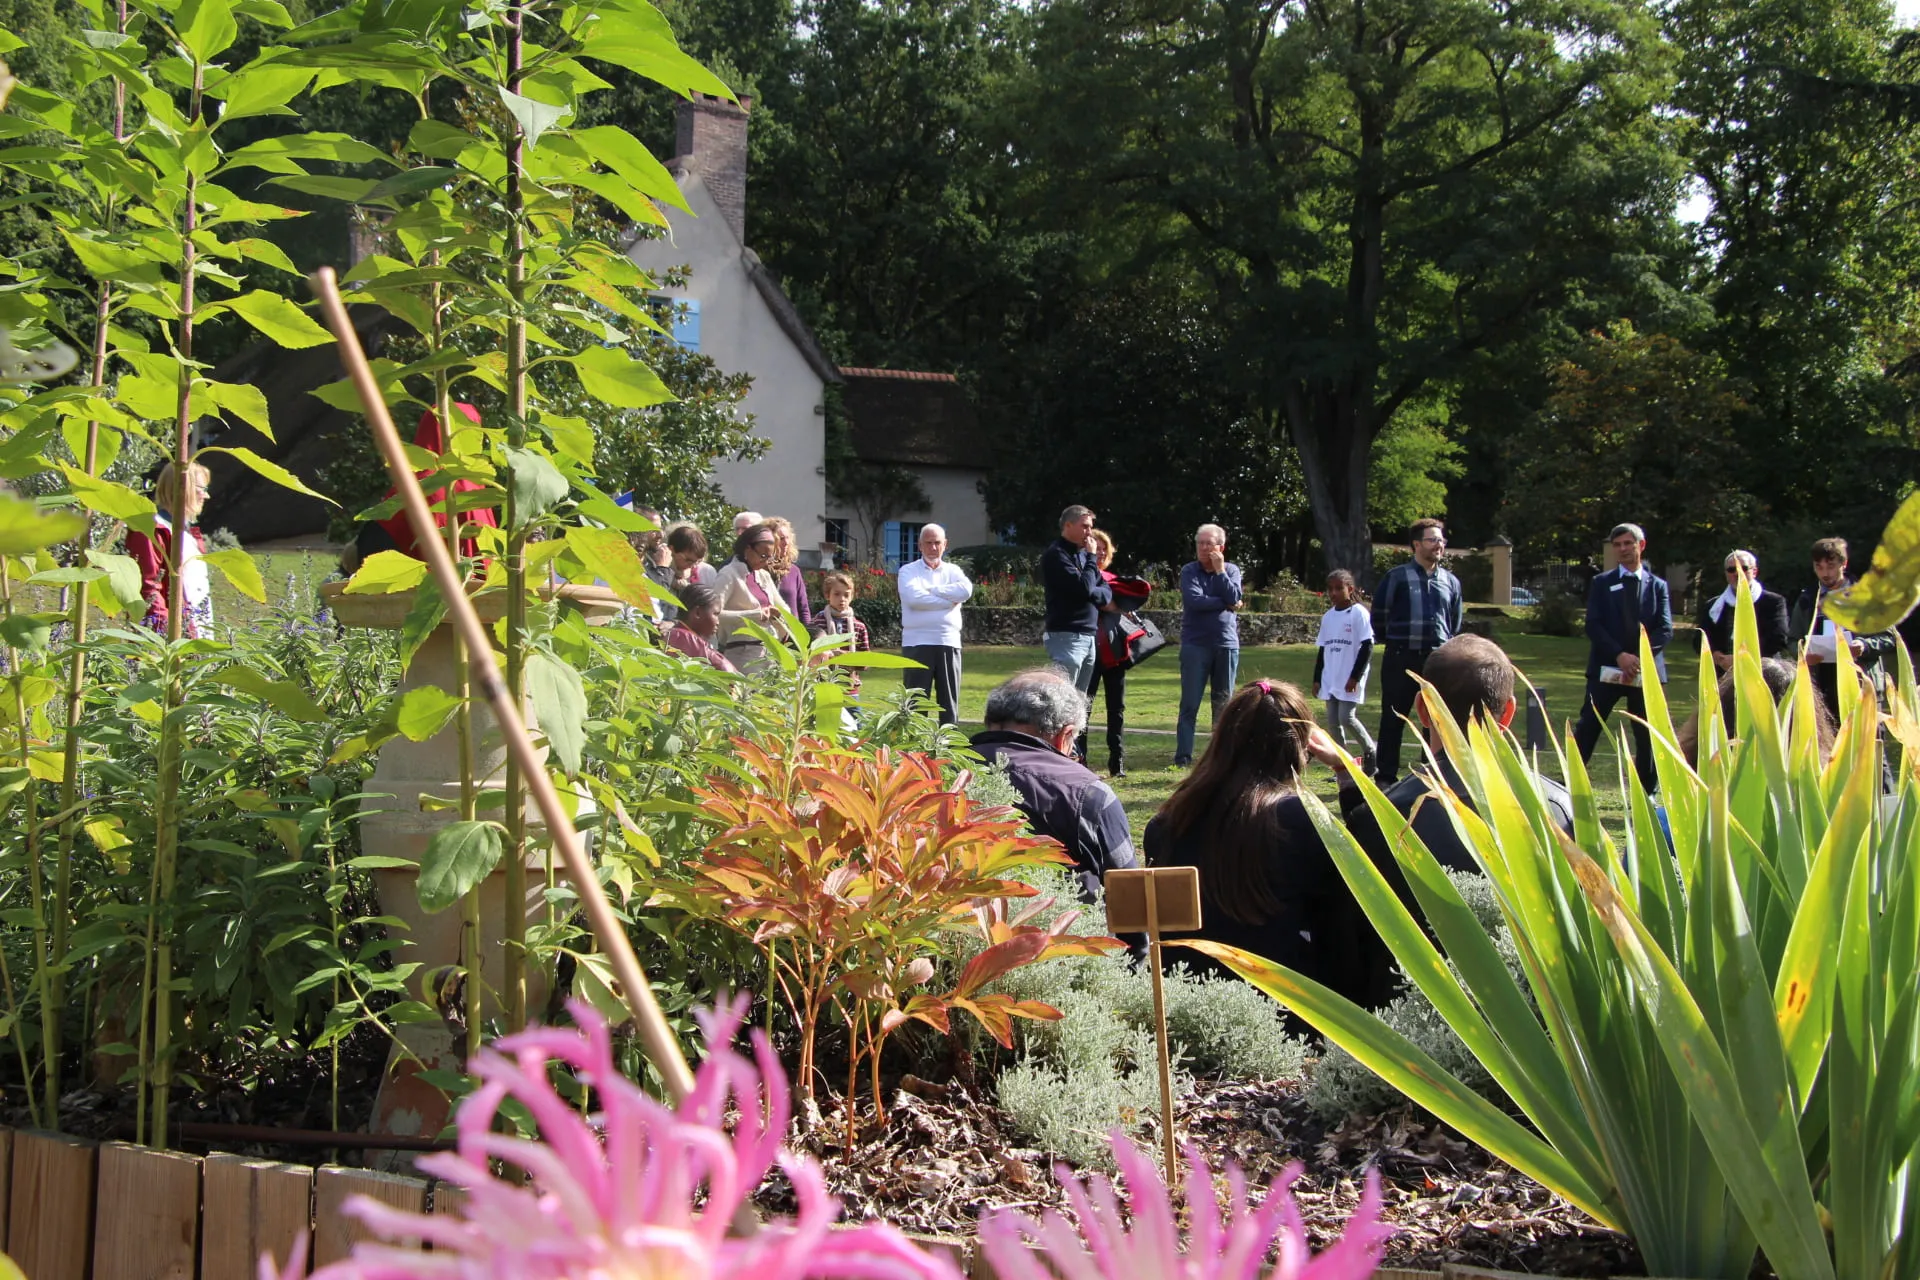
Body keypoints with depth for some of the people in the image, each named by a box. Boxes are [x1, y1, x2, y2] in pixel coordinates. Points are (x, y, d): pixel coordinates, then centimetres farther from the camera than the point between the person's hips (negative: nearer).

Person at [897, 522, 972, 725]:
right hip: (917, 643, -3)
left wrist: (931, 590, -7)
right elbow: (914, 597, -15)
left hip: (949, 643, 3)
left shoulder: (953, 571, 14)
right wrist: (948, 601, -8)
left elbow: (966, 590, -8)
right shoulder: (909, 571, 5)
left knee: (949, 701, 7)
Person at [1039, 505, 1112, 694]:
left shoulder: (1082, 553, 17)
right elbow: (1084, 587, -19)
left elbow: (1106, 590, 16)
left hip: (1089, 637, 9)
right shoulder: (1056, 554, -10)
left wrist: (1097, 594, -6)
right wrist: (1091, 557, -7)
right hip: (1067, 637, -9)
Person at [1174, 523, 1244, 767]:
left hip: (1226, 644, 3)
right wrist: (1225, 603, -9)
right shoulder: (1189, 571, 0)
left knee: (1224, 703, 6)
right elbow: (1194, 600, -16)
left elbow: (1234, 598, -9)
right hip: (1195, 644, -3)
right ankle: (1183, 755, -2)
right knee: (1190, 704, -4)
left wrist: (1219, 570, -9)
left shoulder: (1231, 570, 8)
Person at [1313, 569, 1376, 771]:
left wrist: (1355, 677, -14)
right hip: (1330, 679, 6)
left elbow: (1367, 646, -10)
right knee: (1332, 722, 4)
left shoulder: (1359, 613, -7)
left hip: (1350, 680, -6)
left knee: (1346, 717, -13)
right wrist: (1317, 678, 13)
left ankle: (1370, 750, 9)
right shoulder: (1327, 616, 11)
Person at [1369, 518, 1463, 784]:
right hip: (1402, 659, -3)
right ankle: (1386, 777, 6)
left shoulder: (1450, 581, 10)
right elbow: (1379, 614, 4)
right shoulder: (1397, 577, -2)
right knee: (1393, 719, 1)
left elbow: (1457, 621, 22)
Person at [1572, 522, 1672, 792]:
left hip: (1646, 670, 1)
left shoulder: (1658, 586, 10)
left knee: (1648, 736, 4)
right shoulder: (1602, 584, 8)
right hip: (1606, 669, -1)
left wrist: (1639, 657, -14)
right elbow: (1593, 625, -2)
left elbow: (1665, 629, 1)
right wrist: (1619, 655, -16)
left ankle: (1646, 794, 12)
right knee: (1587, 730, -5)